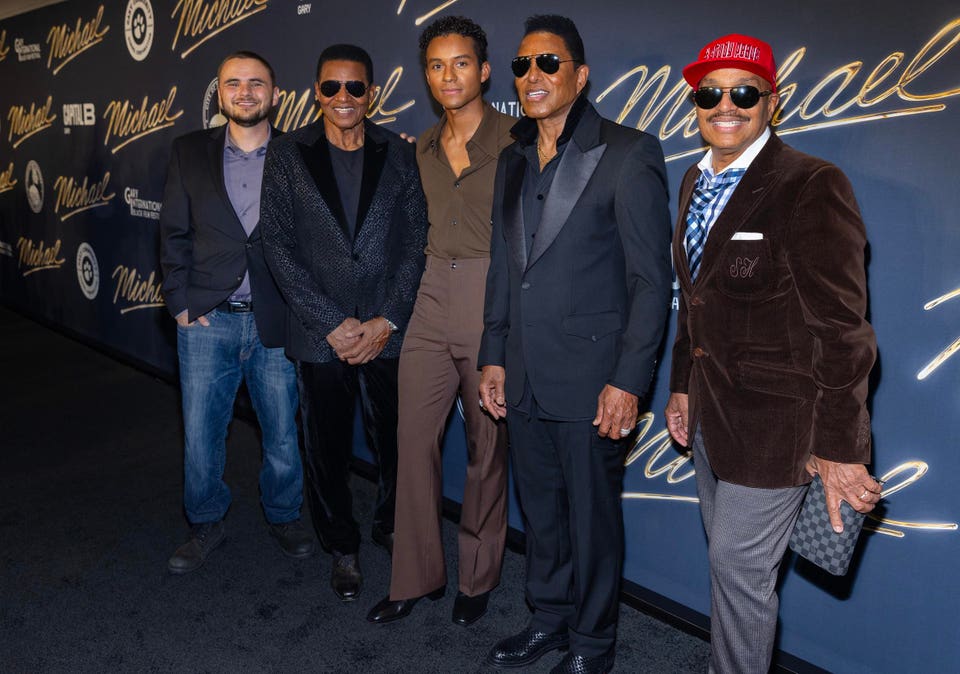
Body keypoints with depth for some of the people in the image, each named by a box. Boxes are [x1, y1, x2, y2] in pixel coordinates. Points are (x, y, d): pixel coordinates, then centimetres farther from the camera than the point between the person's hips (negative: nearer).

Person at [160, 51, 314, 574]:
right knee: (200, 433, 8)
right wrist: (180, 302, -1)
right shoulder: (189, 153, 6)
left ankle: (283, 516, 33)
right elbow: (174, 233, 6)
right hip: (207, 320, 1)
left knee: (282, 432, 11)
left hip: (276, 321, -1)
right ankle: (206, 524, 30)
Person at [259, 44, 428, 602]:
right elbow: (278, 246, -3)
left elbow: (417, 241, 2)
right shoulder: (287, 156, 2)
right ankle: (343, 548, 32)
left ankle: (391, 528, 36)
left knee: (397, 445, 8)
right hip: (320, 338, 0)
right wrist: (333, 324, -9)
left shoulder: (399, 154, 4)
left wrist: (387, 320, -8)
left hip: (389, 332, 1)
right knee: (329, 452, 11)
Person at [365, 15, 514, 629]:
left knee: (487, 445, 6)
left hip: (495, 300, -5)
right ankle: (417, 576, 22)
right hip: (433, 301, 6)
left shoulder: (515, 141, -7)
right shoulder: (425, 148, 12)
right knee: (415, 438, 6)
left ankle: (479, 577, 25)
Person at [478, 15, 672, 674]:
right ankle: (550, 618, 39)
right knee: (540, 509, 18)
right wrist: (493, 356, 12)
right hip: (524, 378, 6)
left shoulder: (627, 152, -8)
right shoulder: (514, 159, 12)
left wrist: (628, 380, -15)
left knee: (592, 516, 9)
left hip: (590, 381, -6)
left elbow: (652, 278, -11)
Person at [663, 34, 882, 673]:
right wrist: (683, 385, 17)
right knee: (726, 555, 20)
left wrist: (839, 448, -18)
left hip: (774, 417, -7)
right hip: (713, 406, 7)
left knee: (740, 566, 3)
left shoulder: (811, 186, -17)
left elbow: (840, 327, -19)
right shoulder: (697, 179, 8)